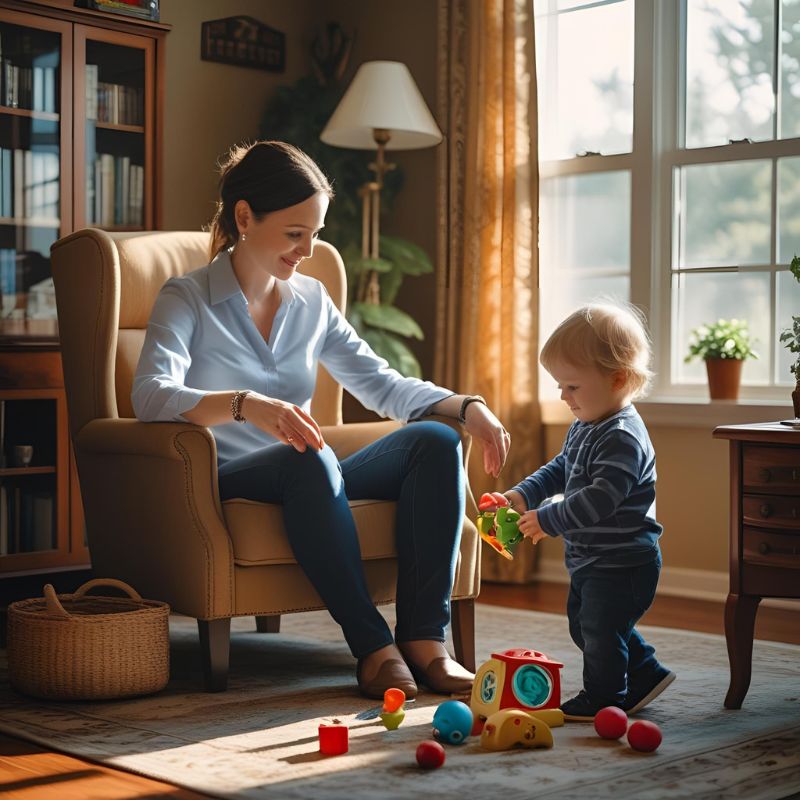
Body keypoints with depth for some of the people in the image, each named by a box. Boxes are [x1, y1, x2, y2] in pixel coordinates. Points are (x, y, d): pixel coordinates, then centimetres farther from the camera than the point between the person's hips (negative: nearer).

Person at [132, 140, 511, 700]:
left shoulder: (312, 301, 14)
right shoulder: (188, 299, -3)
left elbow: (382, 384, 14)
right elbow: (151, 395, -21)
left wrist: (467, 406, -3)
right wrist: (245, 404, -40)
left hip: (309, 483, 6)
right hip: (228, 485, -5)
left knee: (434, 439, -16)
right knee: (309, 458, -37)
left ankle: (424, 638, -25)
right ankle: (373, 646, -34)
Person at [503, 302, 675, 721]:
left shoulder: (622, 438, -25)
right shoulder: (584, 428, 7)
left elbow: (599, 499, -31)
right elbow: (559, 470, 19)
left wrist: (547, 520, -25)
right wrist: (522, 496, 3)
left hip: (621, 564, -11)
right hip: (590, 560, 11)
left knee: (600, 628, 0)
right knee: (584, 624, 22)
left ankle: (602, 698, 18)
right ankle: (644, 675, 36)